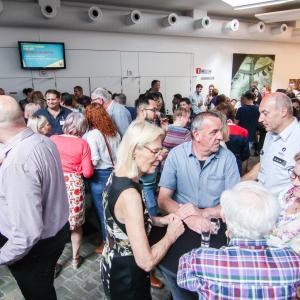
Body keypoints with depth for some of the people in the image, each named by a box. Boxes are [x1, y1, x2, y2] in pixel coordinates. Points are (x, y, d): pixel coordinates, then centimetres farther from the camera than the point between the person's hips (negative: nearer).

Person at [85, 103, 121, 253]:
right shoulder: (114, 132, 3)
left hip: (100, 175, -5)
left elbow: (94, 161, -18)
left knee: (102, 211, 8)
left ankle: (106, 243, 22)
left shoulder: (92, 134, -14)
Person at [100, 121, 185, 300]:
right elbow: (146, 262, -32)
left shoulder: (117, 177, -5)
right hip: (126, 277, -8)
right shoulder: (129, 194, -33)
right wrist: (171, 235, -17)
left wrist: (159, 221, 0)